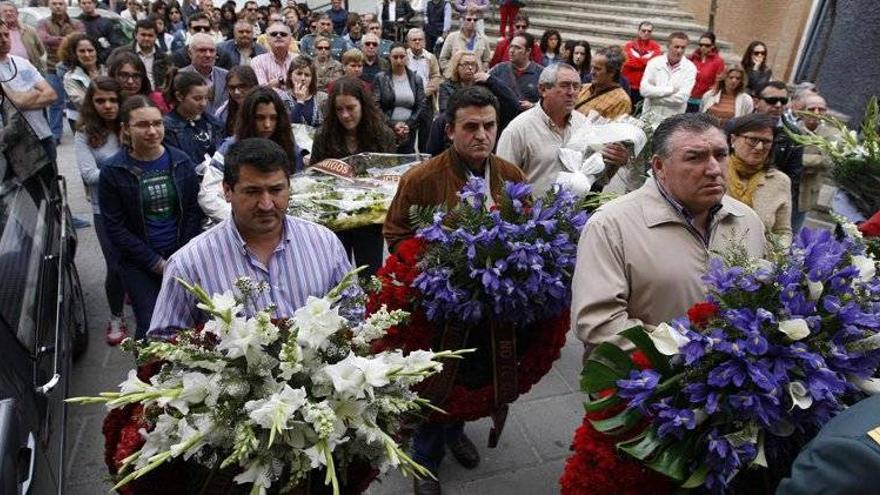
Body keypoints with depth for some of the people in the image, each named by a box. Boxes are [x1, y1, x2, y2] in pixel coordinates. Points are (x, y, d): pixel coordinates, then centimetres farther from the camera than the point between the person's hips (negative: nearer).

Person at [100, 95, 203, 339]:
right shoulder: (112, 171, -6)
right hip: (139, 262, -2)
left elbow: (193, 212, 3)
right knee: (152, 327, -8)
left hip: (181, 257, 2)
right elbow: (116, 229, -6)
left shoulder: (181, 162, 1)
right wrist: (157, 263, -10)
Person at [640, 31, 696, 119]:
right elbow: (644, 90, -12)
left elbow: (682, 97, -15)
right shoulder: (654, 62, -1)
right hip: (649, 116, 1)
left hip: (674, 120, -1)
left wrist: (654, 95, -13)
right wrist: (671, 89, -14)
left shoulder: (690, 68, -5)